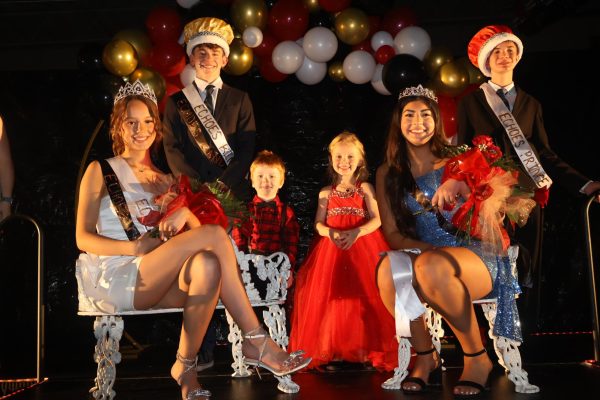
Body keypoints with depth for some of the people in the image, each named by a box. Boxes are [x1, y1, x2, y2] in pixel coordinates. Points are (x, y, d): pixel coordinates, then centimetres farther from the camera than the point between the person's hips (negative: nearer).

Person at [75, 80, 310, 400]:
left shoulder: (164, 180, 24)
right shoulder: (100, 171, 10)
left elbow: (195, 230, 11)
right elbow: (83, 238, 0)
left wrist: (185, 213, -13)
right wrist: (135, 247, -17)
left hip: (155, 283, 4)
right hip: (116, 278, -4)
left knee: (207, 264, -34)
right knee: (215, 235, -26)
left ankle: (186, 368, -29)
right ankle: (257, 343, -24)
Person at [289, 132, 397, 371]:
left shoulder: (365, 189, 4)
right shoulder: (326, 193, 10)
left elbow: (377, 219, -6)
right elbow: (318, 224, 6)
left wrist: (356, 233, -23)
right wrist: (329, 232, -18)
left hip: (362, 248, -2)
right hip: (331, 249, 2)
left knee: (364, 298, -5)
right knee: (332, 299, 0)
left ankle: (367, 350, 6)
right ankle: (332, 351, 10)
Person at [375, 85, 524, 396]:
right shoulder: (388, 173, 11)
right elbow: (392, 233, 5)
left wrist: (460, 183, -23)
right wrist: (426, 249, -15)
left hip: (476, 256, -2)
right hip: (428, 256, 2)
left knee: (431, 266, -37)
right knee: (388, 267, -33)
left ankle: (477, 357, -14)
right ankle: (425, 355, -11)